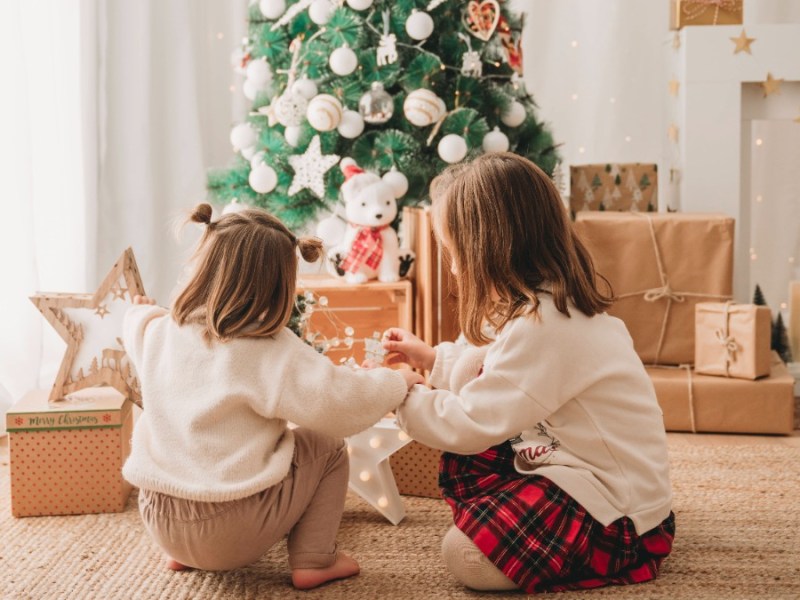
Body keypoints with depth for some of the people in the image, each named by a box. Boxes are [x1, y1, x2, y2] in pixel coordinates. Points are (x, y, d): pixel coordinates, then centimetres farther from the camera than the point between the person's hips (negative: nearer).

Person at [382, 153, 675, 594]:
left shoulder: (542, 326, -28)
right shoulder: (553, 301, 4)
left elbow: (472, 423, -23)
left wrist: (402, 397, -8)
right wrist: (432, 358, 20)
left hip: (616, 508, -10)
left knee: (466, 554, -20)